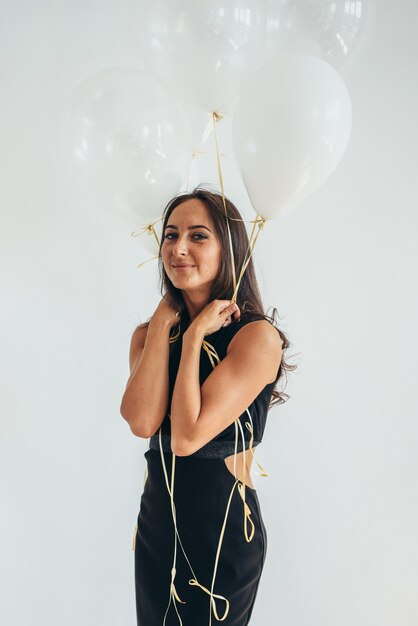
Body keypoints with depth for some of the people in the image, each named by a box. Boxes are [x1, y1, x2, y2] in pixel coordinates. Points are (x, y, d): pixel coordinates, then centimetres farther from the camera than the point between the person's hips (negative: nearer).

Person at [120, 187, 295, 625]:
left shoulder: (257, 336, -18)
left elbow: (187, 436, -26)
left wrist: (194, 334, -20)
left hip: (225, 531, -5)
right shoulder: (149, 332, 0)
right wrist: (164, 323, -15)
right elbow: (142, 423, -18)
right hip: (156, 522, 5)